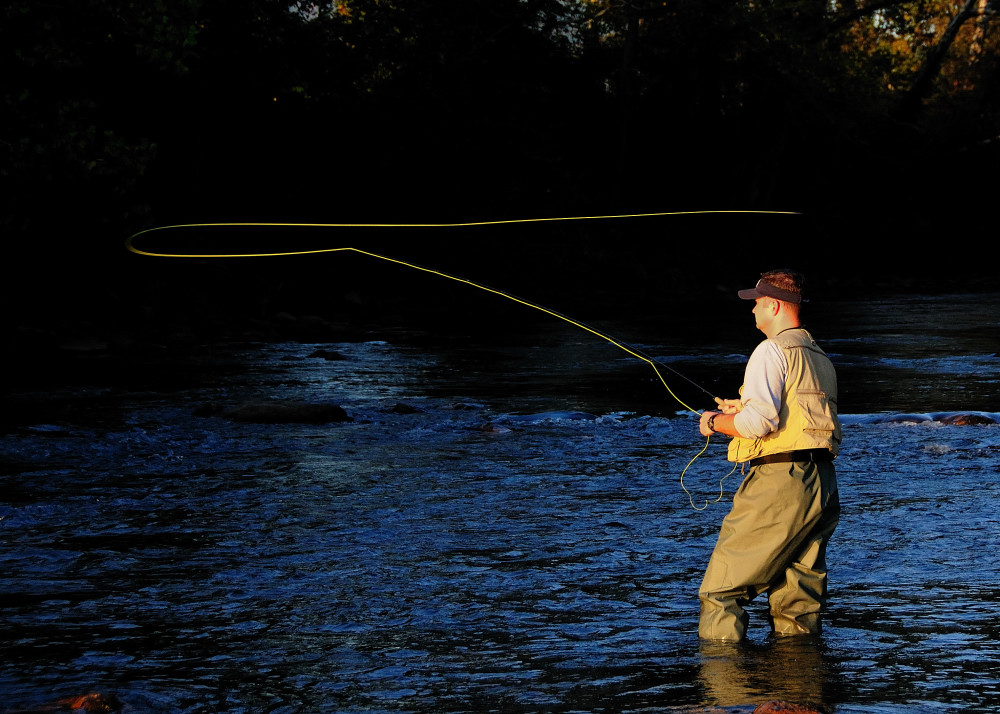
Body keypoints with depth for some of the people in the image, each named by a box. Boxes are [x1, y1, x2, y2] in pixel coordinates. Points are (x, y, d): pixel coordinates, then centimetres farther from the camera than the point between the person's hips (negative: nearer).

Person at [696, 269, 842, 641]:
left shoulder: (772, 351, -7)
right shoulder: (821, 358, 21)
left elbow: (760, 422, -18)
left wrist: (716, 422, 0)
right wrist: (744, 409, 26)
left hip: (778, 481, -9)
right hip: (822, 484, 9)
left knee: (721, 589, -5)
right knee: (798, 597, 11)